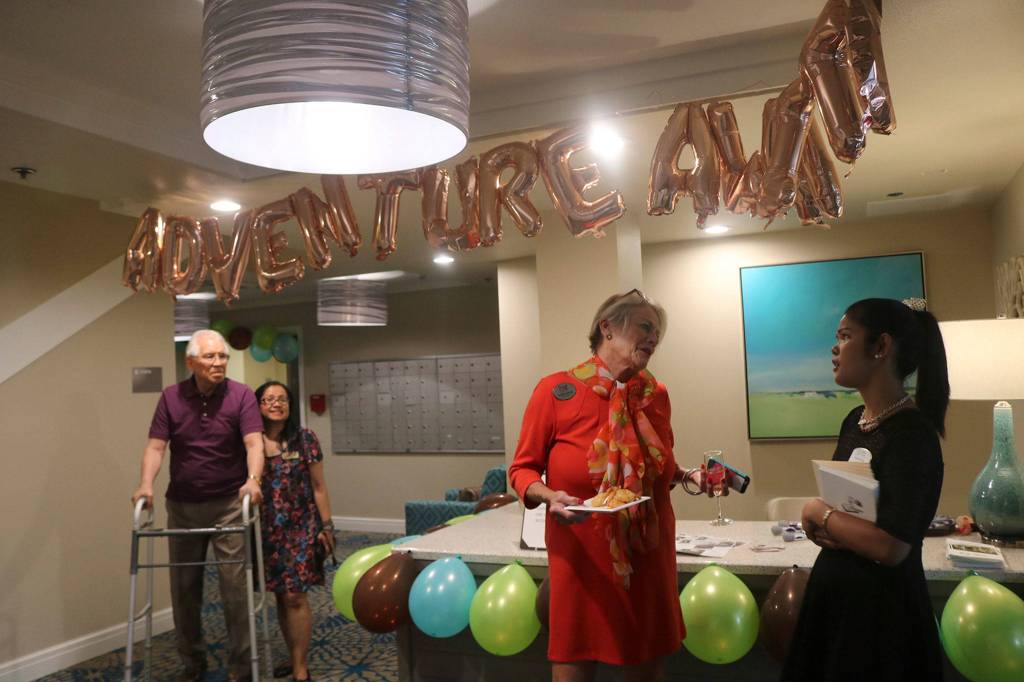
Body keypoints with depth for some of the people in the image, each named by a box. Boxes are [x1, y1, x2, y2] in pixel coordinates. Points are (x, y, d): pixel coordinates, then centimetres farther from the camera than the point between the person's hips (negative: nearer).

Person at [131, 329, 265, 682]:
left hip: (229, 505, -3)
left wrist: (253, 479, -35)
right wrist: (146, 485, -22)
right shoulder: (170, 397, -1)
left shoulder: (241, 395, -9)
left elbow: (254, 442, -18)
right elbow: (156, 446, -5)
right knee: (183, 587, 12)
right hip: (182, 506, 3)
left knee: (234, 585, -1)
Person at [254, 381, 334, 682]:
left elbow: (318, 487, -2)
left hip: (300, 527, -3)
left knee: (295, 596, -5)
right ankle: (294, 657, 28)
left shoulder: (305, 439, -5)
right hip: (267, 529, 3)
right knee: (280, 595, 12)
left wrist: (326, 526, -4)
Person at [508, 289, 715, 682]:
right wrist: (551, 498, -23)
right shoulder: (555, 391, -11)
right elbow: (522, 469, -5)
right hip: (582, 556, -4)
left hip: (649, 553, 4)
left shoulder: (656, 395, 2)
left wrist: (689, 477, -2)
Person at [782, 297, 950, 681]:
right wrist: (829, 529, -11)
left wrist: (819, 514, -15)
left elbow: (892, 547, -30)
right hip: (835, 588, 8)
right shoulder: (854, 421, 4)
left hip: (882, 602, -8)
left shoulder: (912, 434, -22)